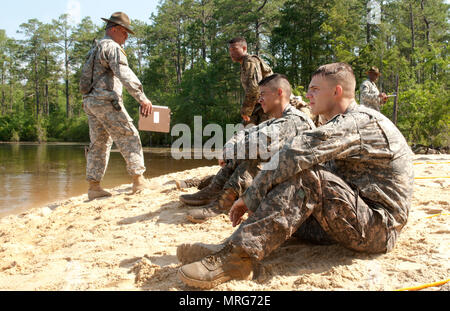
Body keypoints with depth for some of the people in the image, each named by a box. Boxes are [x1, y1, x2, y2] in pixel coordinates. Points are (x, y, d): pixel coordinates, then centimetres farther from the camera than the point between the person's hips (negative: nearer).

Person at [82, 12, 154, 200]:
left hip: (91, 102, 9)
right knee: (129, 138, -7)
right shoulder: (112, 47, -6)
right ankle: (138, 180, -10)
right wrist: (142, 97, -26)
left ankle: (94, 187, 9)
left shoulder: (96, 48, 25)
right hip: (106, 101, -9)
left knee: (99, 144, 9)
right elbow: (124, 74, -20)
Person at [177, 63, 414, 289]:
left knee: (306, 177, -27)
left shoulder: (357, 122, -17)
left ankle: (239, 256, -33)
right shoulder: (348, 123, 17)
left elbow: (296, 154, -28)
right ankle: (233, 246, -14)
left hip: (379, 227, -10)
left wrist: (250, 197, -21)